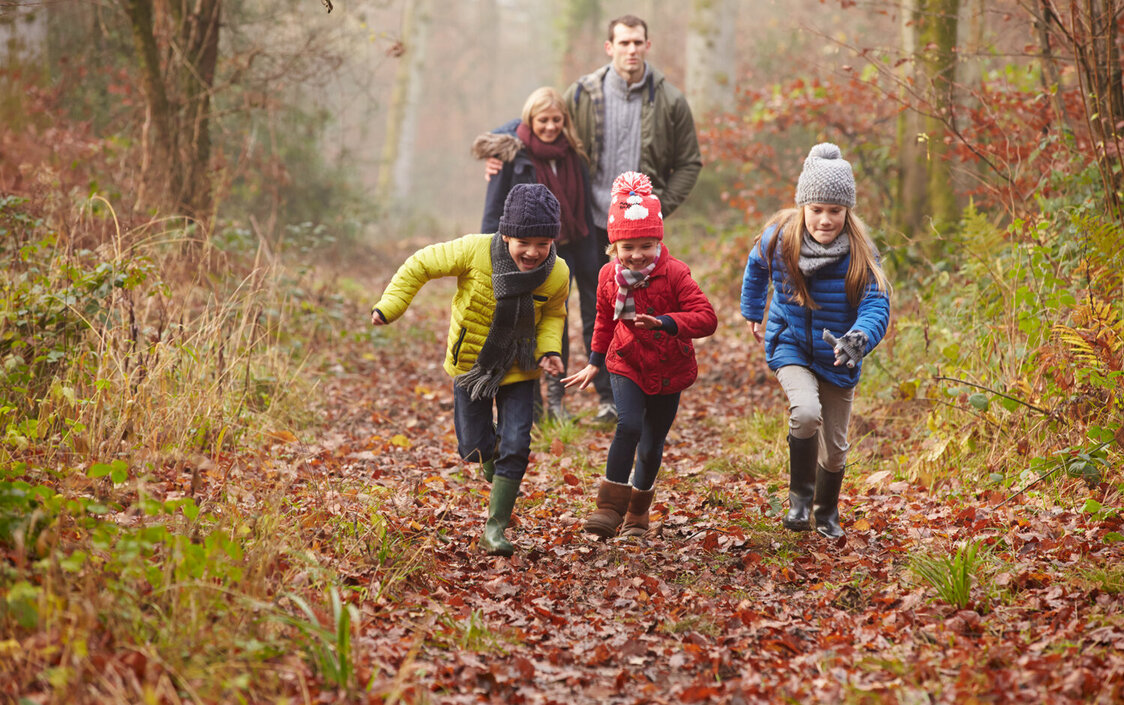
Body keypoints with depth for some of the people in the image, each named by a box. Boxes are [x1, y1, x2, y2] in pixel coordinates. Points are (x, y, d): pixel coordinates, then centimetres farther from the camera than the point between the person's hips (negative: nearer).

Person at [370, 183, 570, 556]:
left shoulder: (557, 274, -18)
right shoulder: (475, 252, -26)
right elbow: (421, 265, -12)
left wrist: (550, 348, -13)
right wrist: (389, 307, -18)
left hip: (517, 370, 1)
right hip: (471, 362, 0)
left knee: (515, 448, -9)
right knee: (474, 446, 7)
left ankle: (495, 528, 3)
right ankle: (497, 478, 43)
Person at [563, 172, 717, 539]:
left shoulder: (674, 274, -16)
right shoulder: (609, 277, -4)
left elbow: (706, 317, -23)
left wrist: (665, 322, -37)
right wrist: (594, 363, 20)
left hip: (668, 373, -1)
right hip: (627, 366, 1)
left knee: (652, 447, 9)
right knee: (629, 426, -24)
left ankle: (637, 513, 32)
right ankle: (610, 508, -20)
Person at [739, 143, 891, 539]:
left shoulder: (860, 254, -20)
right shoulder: (779, 239, -14)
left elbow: (876, 306, -27)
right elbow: (756, 268, 9)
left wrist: (858, 340, -49)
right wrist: (751, 312, 22)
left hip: (837, 358, 1)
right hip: (791, 347, -1)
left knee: (834, 447, 12)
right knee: (806, 412, -31)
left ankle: (826, 514, 42)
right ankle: (799, 496, -7)